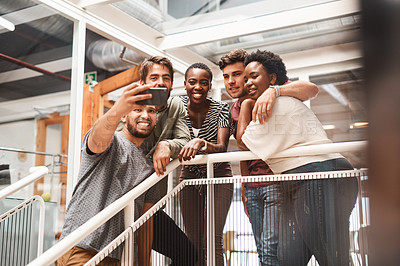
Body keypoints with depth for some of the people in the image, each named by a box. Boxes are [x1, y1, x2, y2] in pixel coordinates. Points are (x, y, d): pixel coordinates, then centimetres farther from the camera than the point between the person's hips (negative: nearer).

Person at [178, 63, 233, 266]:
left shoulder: (220, 109, -15)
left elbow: (222, 148, -24)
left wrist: (201, 143, -44)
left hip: (218, 176, -3)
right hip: (189, 176, 3)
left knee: (212, 240, -12)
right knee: (194, 241, 6)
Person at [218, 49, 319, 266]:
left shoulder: (268, 97, -9)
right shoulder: (234, 110, 13)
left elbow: (311, 89, -24)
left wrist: (274, 91, -39)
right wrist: (244, 187, 15)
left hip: (277, 182, -7)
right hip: (253, 187, 7)